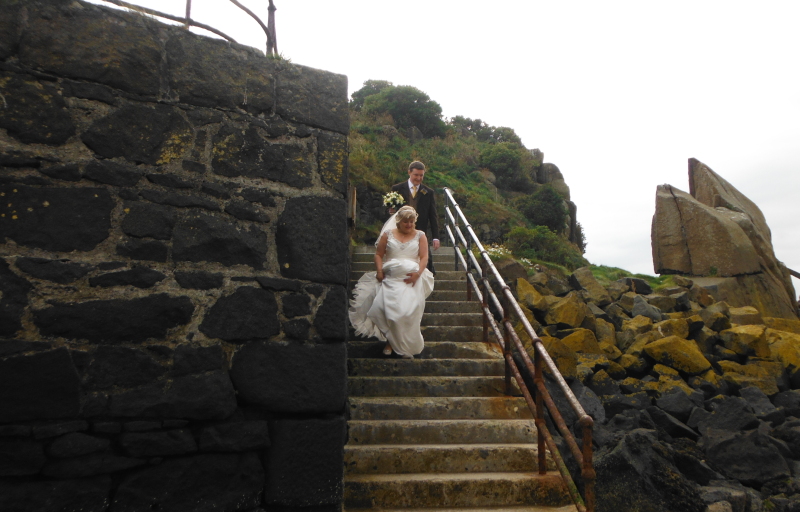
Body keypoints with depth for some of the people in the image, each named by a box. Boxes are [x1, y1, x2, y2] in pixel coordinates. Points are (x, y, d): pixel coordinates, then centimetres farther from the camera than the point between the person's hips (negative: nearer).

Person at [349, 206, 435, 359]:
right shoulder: (388, 234, 14)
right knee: (386, 307, -16)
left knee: (408, 310, -14)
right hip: (390, 277, 1)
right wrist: (379, 270, -6)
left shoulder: (420, 236, 13)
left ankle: (407, 347, 0)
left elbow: (424, 257, 3)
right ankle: (390, 341, 3)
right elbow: (379, 254, 11)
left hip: (411, 278, -1)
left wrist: (418, 273, -13)